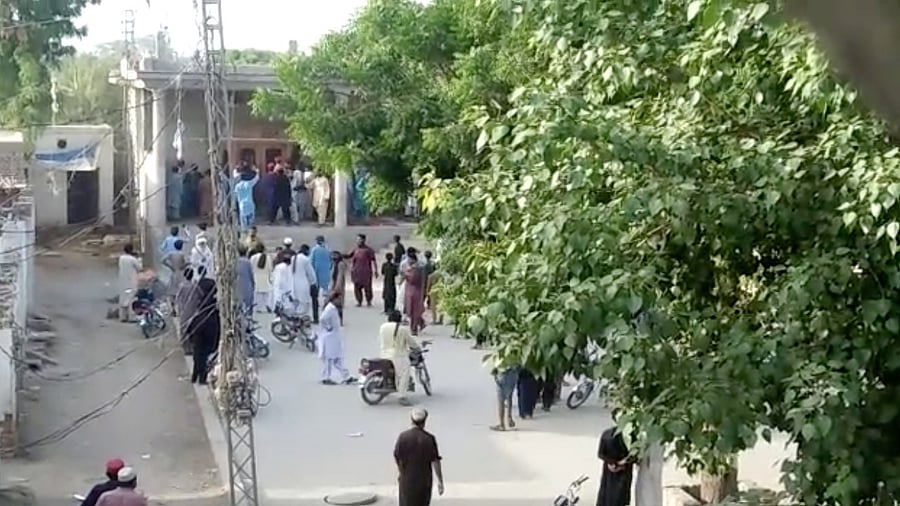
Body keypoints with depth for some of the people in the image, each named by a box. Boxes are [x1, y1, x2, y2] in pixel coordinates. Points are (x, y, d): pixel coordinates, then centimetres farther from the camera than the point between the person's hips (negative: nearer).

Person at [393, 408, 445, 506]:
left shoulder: (402, 436, -12)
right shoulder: (430, 438, -15)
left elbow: (396, 457, 0)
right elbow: (435, 462, -15)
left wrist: (400, 472, 19)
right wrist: (440, 482, -8)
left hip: (407, 479, 0)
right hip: (424, 479, 0)